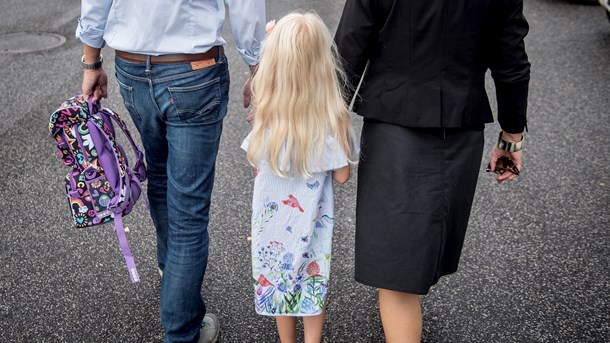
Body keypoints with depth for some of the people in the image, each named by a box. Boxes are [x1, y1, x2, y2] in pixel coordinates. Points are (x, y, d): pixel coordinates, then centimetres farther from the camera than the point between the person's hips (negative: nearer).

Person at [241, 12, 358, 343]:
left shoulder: (264, 113, -18)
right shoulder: (332, 117, -22)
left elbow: (255, 160, -1)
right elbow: (342, 175, -14)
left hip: (271, 216, 2)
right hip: (312, 219, -1)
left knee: (278, 280, 21)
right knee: (314, 282, 20)